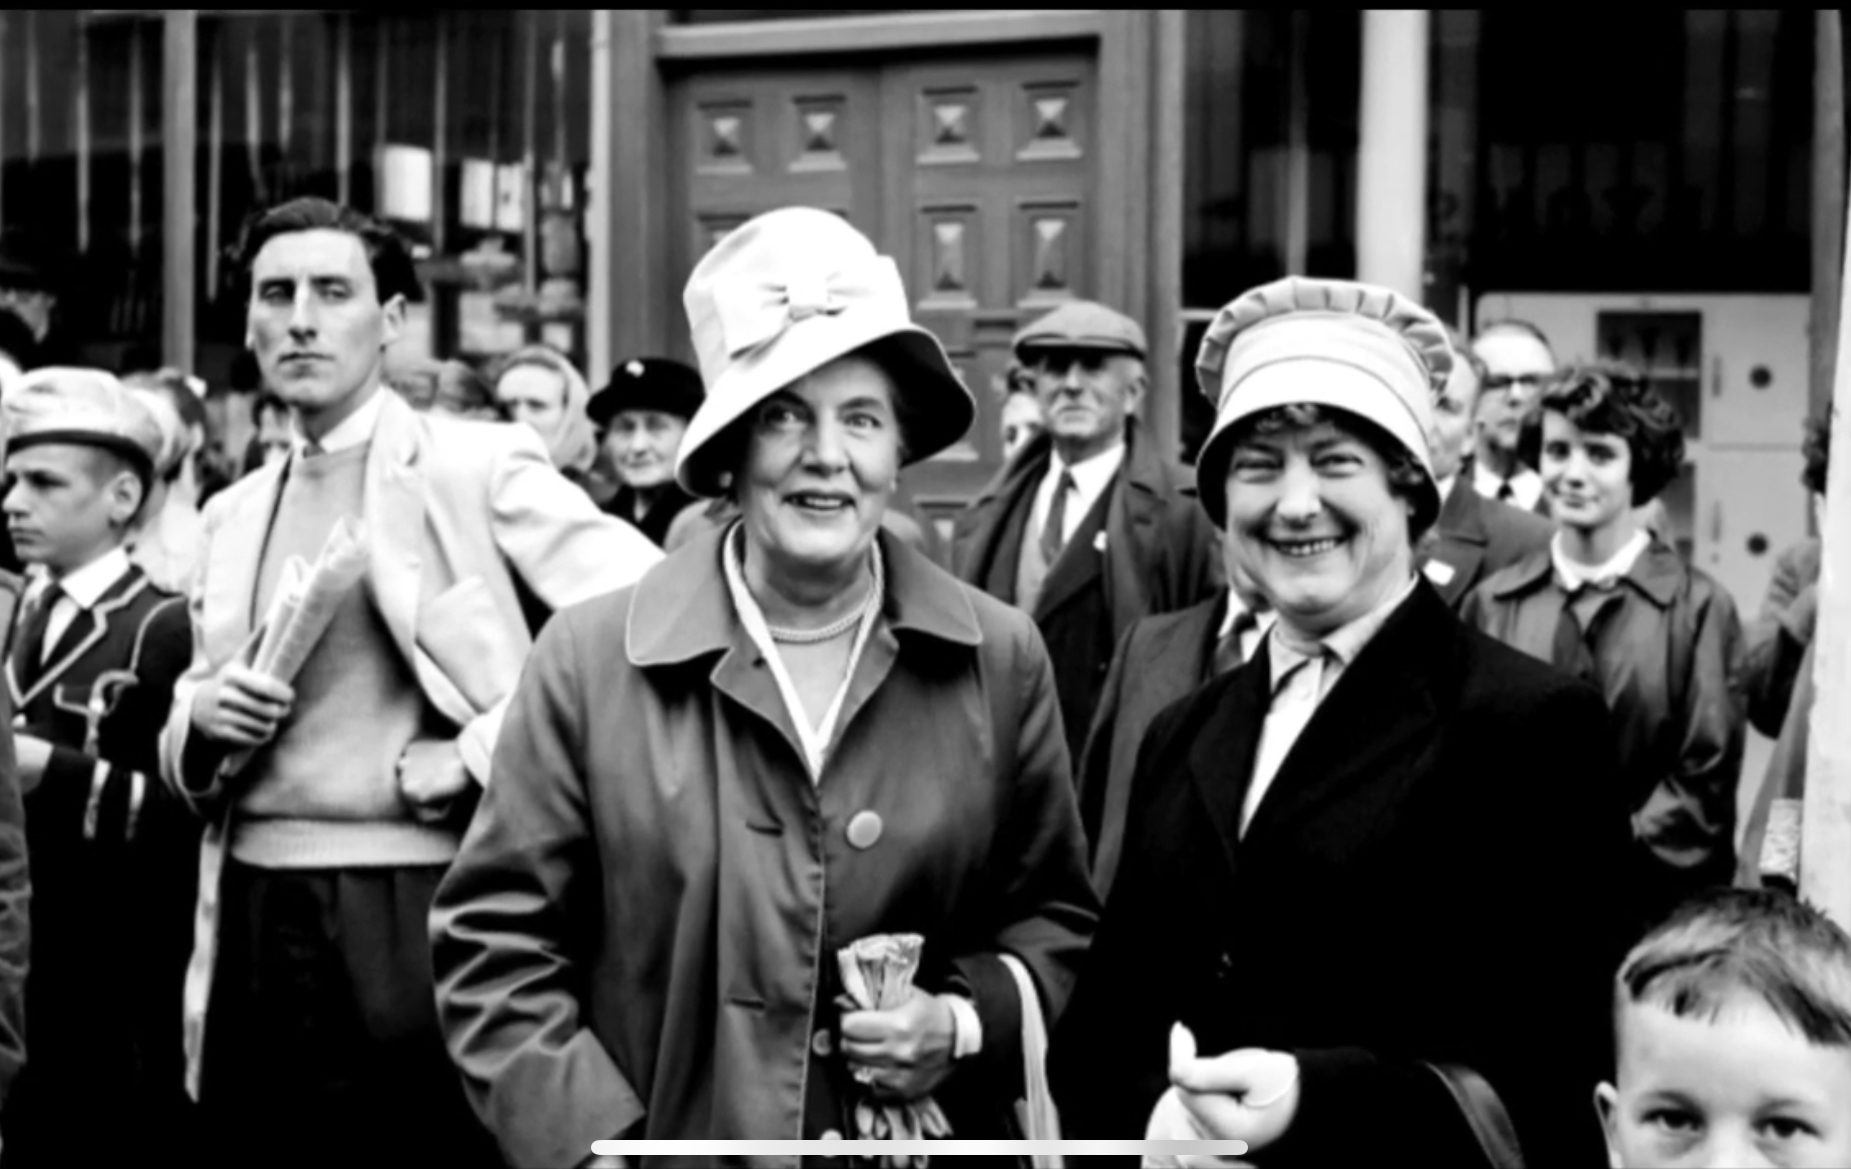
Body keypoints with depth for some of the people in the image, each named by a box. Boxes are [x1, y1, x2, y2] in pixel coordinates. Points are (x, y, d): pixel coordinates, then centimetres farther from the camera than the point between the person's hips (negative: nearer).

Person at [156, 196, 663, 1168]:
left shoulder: (474, 466, -3)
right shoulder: (235, 512, 15)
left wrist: (477, 756, -14)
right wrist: (200, 720, -2)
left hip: (413, 916, -5)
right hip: (253, 917, 6)